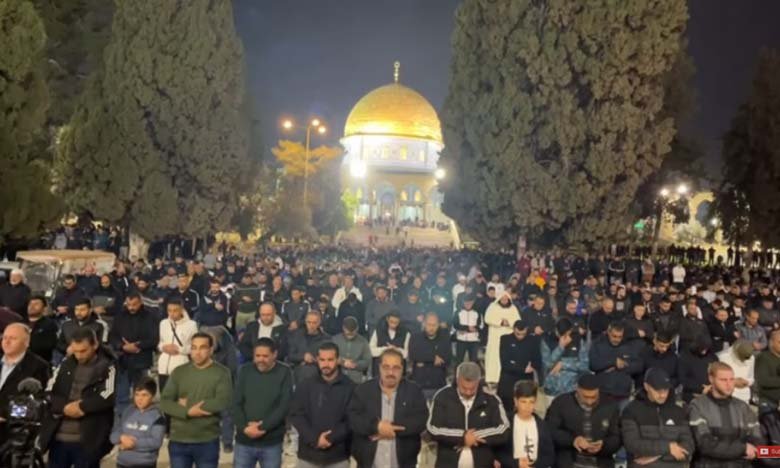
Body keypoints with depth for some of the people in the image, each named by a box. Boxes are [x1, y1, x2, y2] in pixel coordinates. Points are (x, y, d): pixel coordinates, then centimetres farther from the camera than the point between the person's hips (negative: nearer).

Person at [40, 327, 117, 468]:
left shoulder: (107, 368, -7)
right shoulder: (66, 365, 8)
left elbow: (108, 398, -19)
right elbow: (48, 393, 2)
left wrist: (81, 406, -14)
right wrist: (65, 407, -14)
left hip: (87, 440, -5)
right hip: (58, 438, 5)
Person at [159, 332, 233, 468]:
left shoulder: (221, 373, -6)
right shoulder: (179, 372, 4)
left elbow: (223, 402, -19)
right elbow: (164, 402, -2)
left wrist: (188, 404, -12)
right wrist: (187, 412, -18)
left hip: (207, 442, -2)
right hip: (178, 441, 3)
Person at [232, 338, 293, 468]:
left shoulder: (284, 373, -5)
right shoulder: (245, 370, 1)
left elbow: (284, 406, -11)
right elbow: (236, 403, -1)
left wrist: (262, 427, -17)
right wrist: (244, 427, -15)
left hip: (272, 443, -2)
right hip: (244, 441, 2)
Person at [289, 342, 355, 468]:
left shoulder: (350, 387, -2)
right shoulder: (305, 385, 2)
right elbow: (296, 415, -3)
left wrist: (331, 438, -15)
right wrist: (315, 438, -14)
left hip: (338, 455, -1)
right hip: (308, 453, 1)